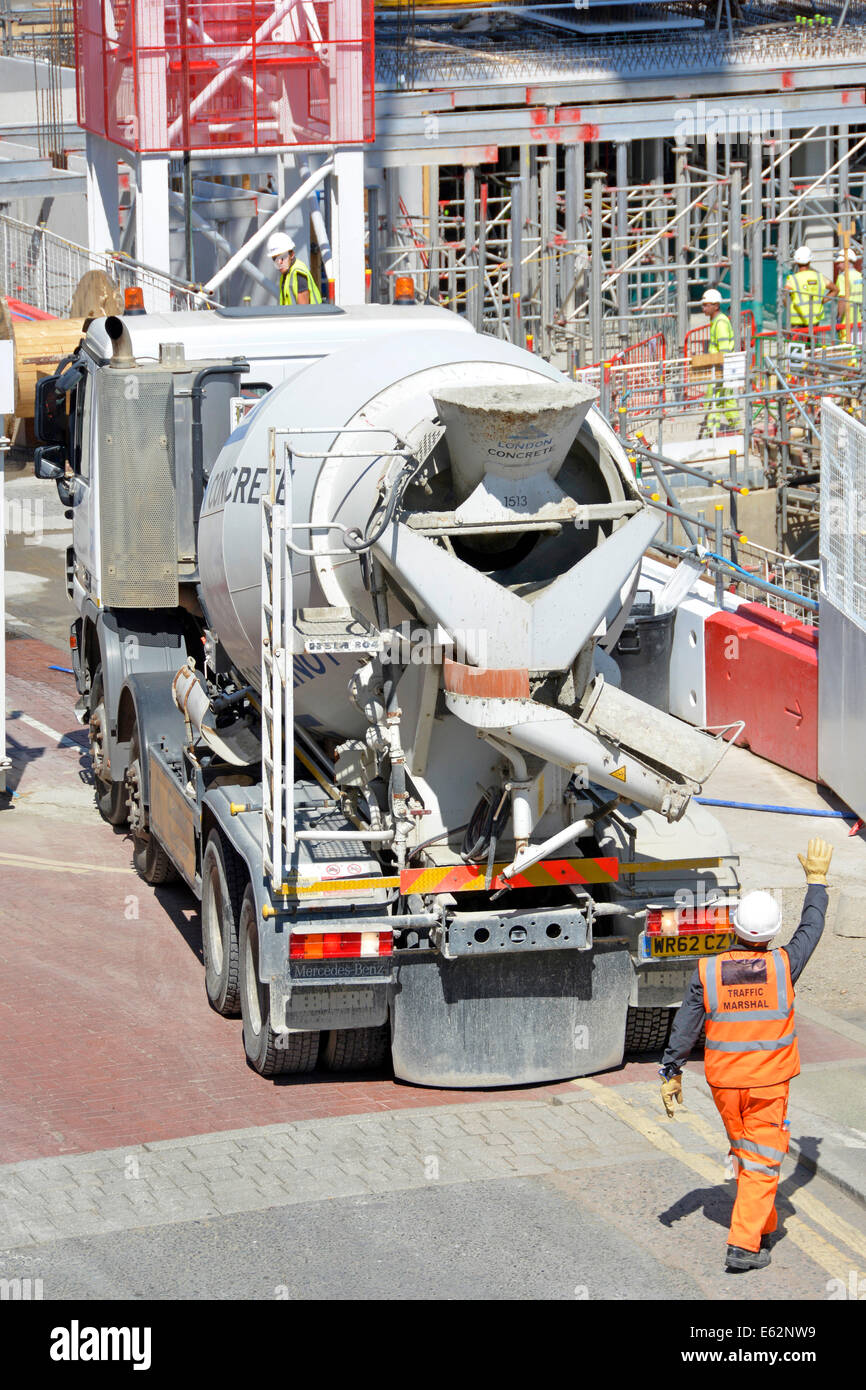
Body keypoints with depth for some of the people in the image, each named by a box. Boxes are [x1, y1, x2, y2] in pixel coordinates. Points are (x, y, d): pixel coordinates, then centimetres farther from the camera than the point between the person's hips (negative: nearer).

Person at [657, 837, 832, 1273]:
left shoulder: (707, 971, -8)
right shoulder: (782, 965, -12)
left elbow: (683, 1027, -5)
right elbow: (811, 928, 6)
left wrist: (671, 1074, 4)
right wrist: (816, 880, 20)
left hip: (723, 1081, 3)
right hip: (768, 1082, -3)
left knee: (744, 1151, 22)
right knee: (763, 1160, 2)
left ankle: (762, 1222, 38)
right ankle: (744, 1245, -5)